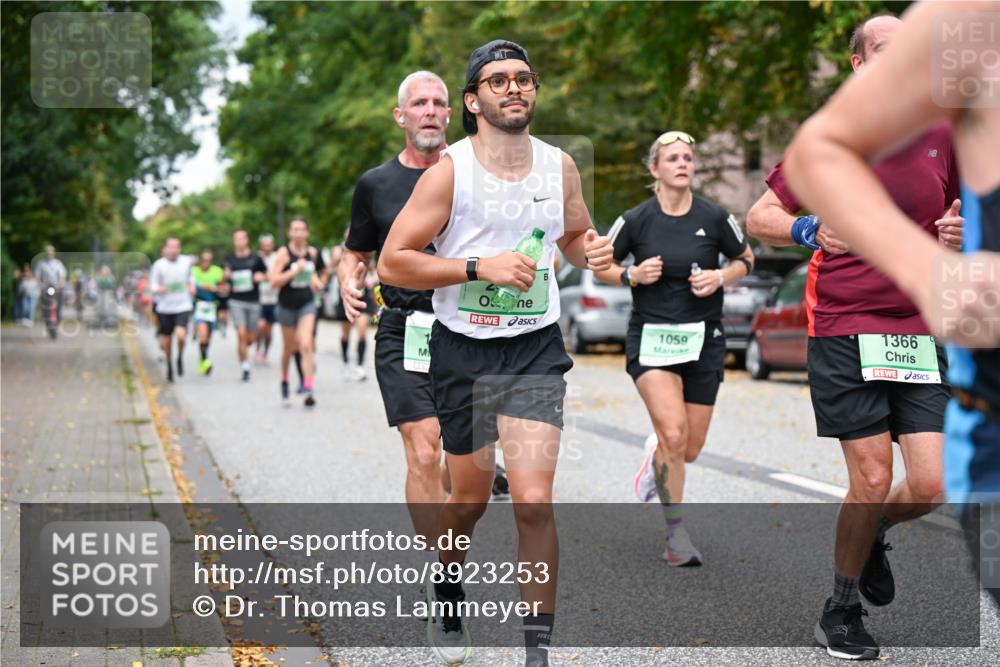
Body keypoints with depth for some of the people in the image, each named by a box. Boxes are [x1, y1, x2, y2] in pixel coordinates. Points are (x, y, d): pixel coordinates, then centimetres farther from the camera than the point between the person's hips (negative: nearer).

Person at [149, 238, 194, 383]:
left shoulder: (186, 261, 1)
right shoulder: (158, 265, -7)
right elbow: (153, 285, -3)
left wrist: (191, 286, 6)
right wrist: (158, 289, -24)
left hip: (183, 306, 0)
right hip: (165, 307, 0)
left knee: (181, 334, -22)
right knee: (166, 340, 8)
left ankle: (180, 357, 8)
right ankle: (169, 366, 31)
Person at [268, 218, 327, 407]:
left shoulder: (313, 252, 2)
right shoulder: (284, 253, -11)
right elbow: (274, 281, -18)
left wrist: (317, 281, 5)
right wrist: (295, 271, -24)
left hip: (307, 304, 2)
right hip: (287, 304, -1)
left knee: (306, 345, -15)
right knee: (290, 347, 13)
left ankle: (309, 390, -18)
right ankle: (284, 378, 43)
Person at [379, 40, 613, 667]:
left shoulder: (559, 166, 3)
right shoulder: (449, 171, -9)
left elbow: (576, 235, 21)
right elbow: (392, 262, -11)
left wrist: (592, 250, -3)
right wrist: (480, 267, -20)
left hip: (537, 350, 1)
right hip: (464, 351, -1)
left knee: (534, 503, -11)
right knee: (470, 498, 14)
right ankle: (448, 591, 46)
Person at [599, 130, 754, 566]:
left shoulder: (715, 218, -2)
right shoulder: (635, 220, -5)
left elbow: (746, 259, 13)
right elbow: (600, 267, 7)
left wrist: (720, 277, -7)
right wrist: (632, 275, -12)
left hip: (703, 340, 2)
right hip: (651, 338, -2)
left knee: (690, 449, 6)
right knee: (674, 433, -19)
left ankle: (656, 456, 45)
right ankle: (676, 536, -5)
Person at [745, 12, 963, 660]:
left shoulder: (942, 136, 8)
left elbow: (954, 215, 21)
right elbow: (759, 217, 4)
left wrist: (958, 230, -3)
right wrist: (808, 229, -16)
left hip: (921, 332, 3)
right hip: (845, 332, -3)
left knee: (931, 486, -4)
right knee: (873, 479, -4)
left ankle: (872, 534, 32)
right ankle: (841, 612, 19)